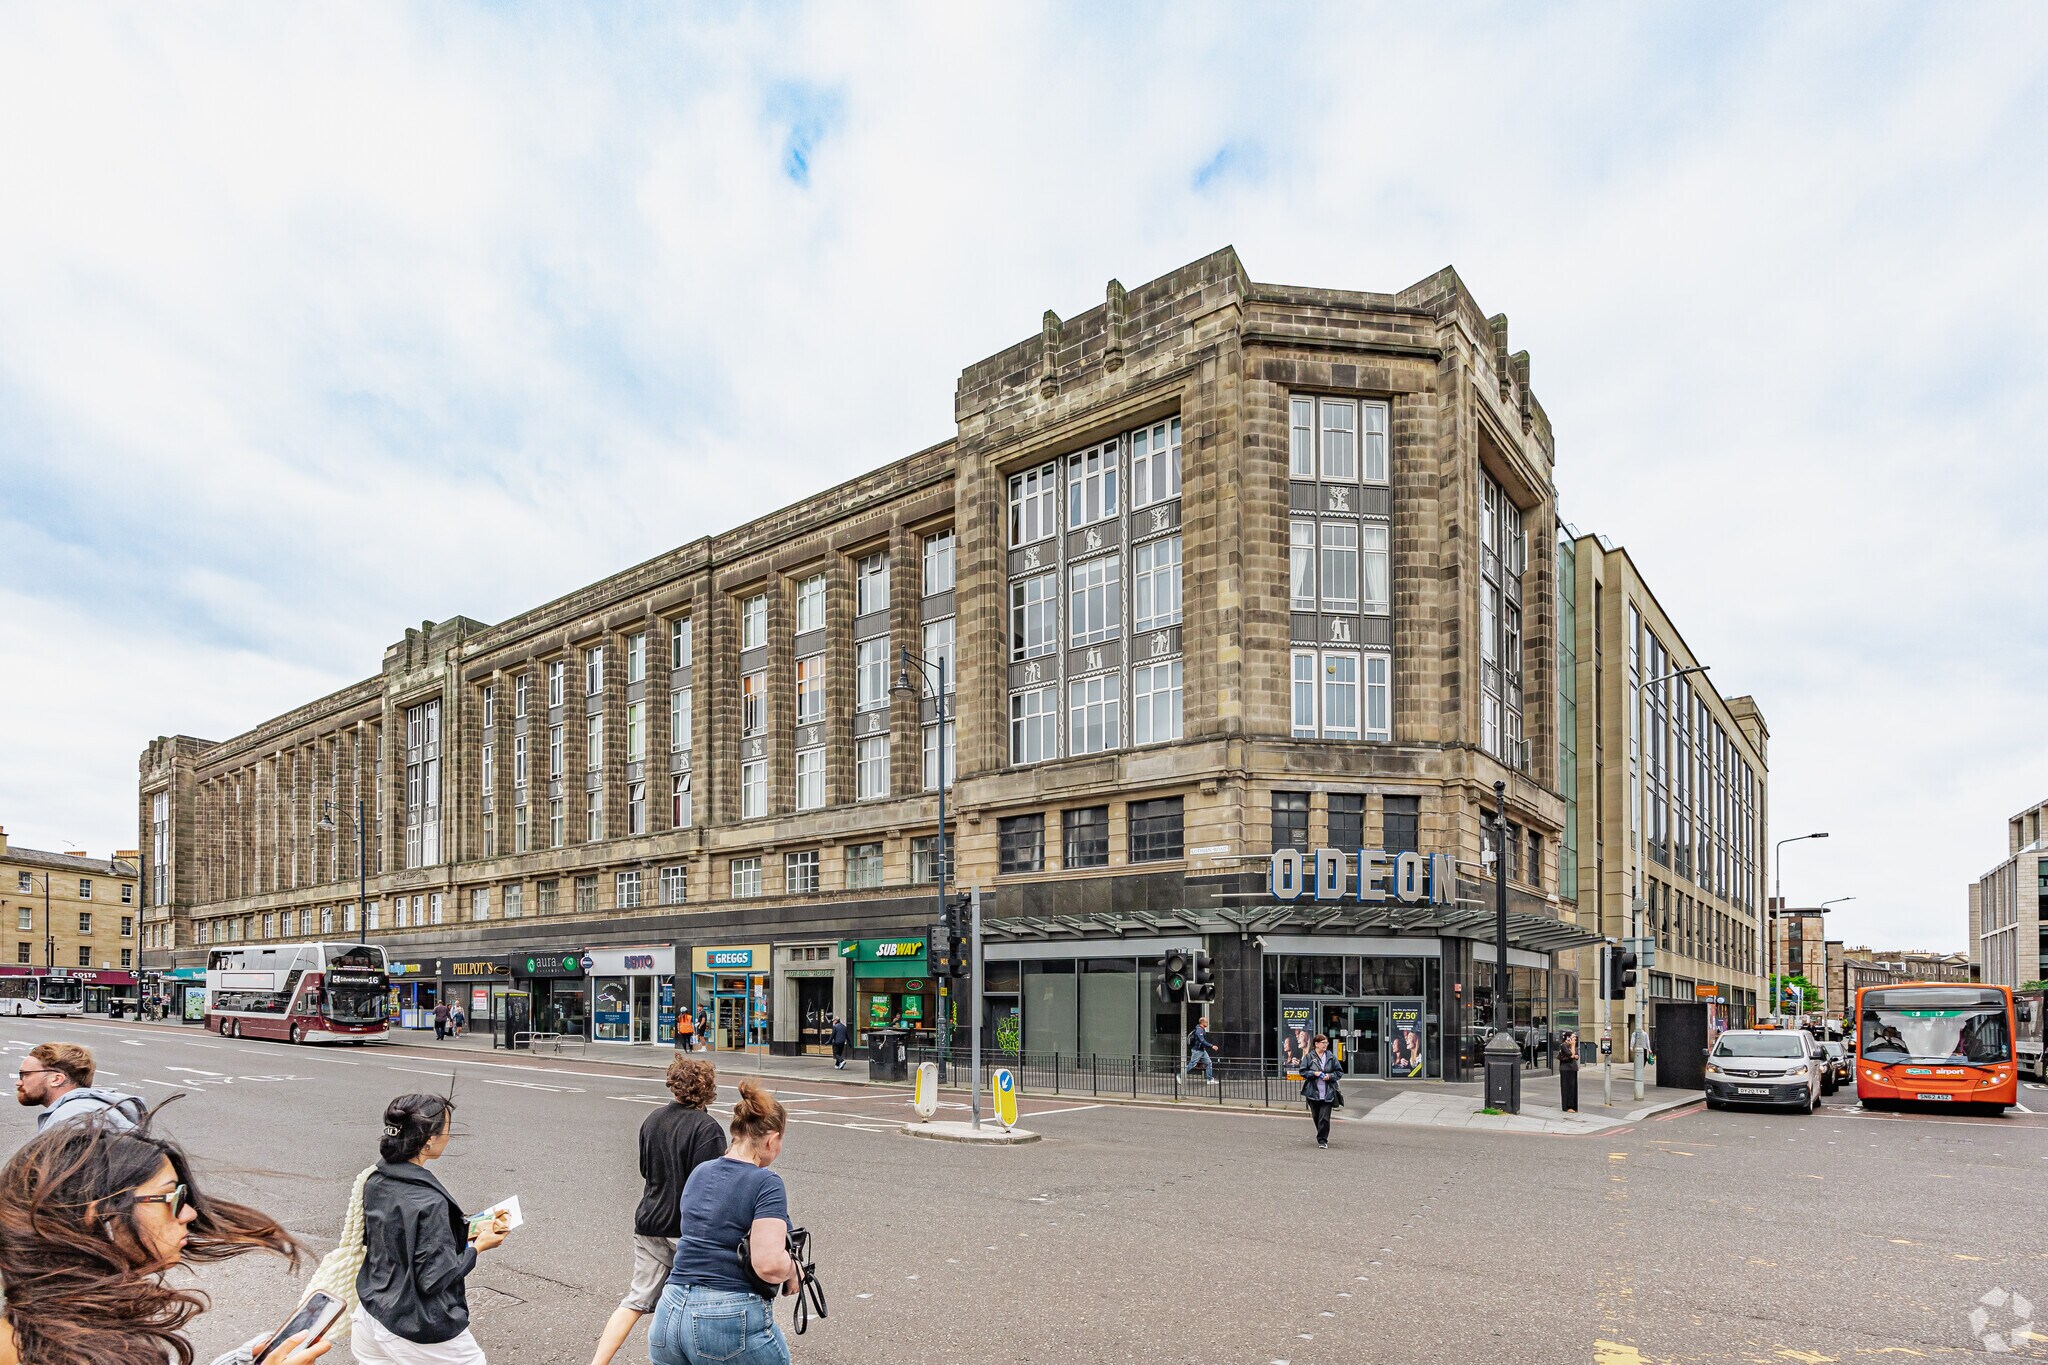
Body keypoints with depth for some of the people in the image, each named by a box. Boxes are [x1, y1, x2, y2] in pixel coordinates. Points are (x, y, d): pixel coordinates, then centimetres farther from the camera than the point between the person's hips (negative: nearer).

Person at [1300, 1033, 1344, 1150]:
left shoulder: (1331, 1057, 4)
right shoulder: (1309, 1057, 0)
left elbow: (1339, 1071, 8)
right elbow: (1302, 1072, 1)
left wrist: (1330, 1076, -9)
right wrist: (1314, 1073, -14)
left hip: (1328, 1093, 0)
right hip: (1313, 1092, 1)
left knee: (1324, 1118, -7)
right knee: (1316, 1117, 12)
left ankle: (1322, 1140, 1)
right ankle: (1322, 1137, 33)